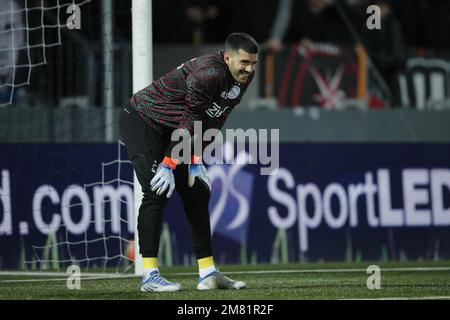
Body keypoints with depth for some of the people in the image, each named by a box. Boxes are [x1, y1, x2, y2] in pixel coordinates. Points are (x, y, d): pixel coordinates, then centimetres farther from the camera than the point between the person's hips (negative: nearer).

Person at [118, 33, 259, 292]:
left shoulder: (244, 77, -2)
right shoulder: (209, 74, -30)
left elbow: (212, 121, 5)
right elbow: (190, 122, -28)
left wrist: (196, 159, 0)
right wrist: (169, 164, -24)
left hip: (169, 131, 10)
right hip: (141, 122, -10)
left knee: (197, 192, 7)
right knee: (157, 192, -19)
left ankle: (208, 273, 11)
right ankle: (150, 275, -19)